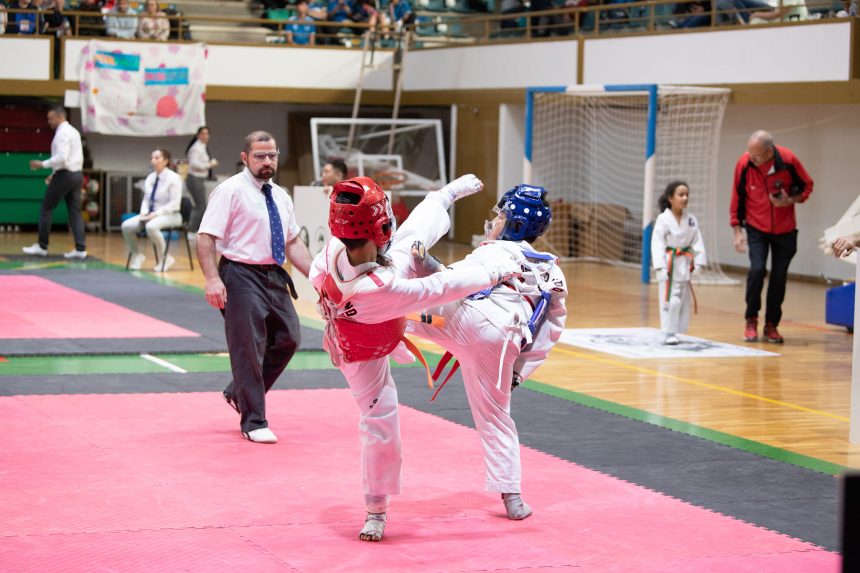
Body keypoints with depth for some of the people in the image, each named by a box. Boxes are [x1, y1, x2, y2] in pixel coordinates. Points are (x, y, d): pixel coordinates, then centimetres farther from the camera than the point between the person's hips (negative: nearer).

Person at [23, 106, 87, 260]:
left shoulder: (62, 133, -13)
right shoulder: (74, 131, 17)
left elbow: (61, 157, -23)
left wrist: (43, 164, -16)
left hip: (65, 175, -9)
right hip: (76, 174, 9)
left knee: (47, 209, 1)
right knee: (75, 211, 5)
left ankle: (42, 246, 6)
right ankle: (80, 249, -3)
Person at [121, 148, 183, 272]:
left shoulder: (173, 178, -10)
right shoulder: (150, 178, 10)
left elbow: (174, 203, -15)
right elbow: (146, 199, 15)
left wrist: (157, 213, -22)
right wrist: (144, 212, -6)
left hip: (170, 216, -7)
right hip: (151, 215, 7)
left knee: (151, 226, -38)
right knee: (126, 225, -14)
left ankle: (163, 258, -19)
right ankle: (136, 255, 8)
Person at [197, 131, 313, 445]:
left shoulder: (280, 195, 13)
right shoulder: (231, 191, -10)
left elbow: (293, 242, 19)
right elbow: (205, 238, -16)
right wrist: (213, 279, -26)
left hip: (274, 277, 8)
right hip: (242, 277, -8)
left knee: (288, 338, 13)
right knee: (248, 349, -4)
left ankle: (238, 394, 30)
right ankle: (253, 422, 7)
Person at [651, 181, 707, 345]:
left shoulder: (691, 219, 4)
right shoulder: (663, 219, -11)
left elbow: (697, 242, 6)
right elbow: (657, 243, -13)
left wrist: (698, 262, -3)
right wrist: (661, 266, -19)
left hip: (684, 264, 6)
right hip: (670, 264, -6)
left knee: (684, 299, 10)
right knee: (670, 299, -8)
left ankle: (675, 331, 21)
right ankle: (668, 333, -1)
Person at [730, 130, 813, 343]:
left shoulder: (788, 160, -18)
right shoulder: (744, 164, -16)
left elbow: (806, 185, -1)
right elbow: (737, 198, -4)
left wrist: (790, 201, -19)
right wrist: (737, 231, -4)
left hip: (785, 230, 1)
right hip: (756, 228, -1)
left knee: (779, 276, 3)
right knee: (757, 269, -16)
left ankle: (771, 325, 17)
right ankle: (751, 321, 1)